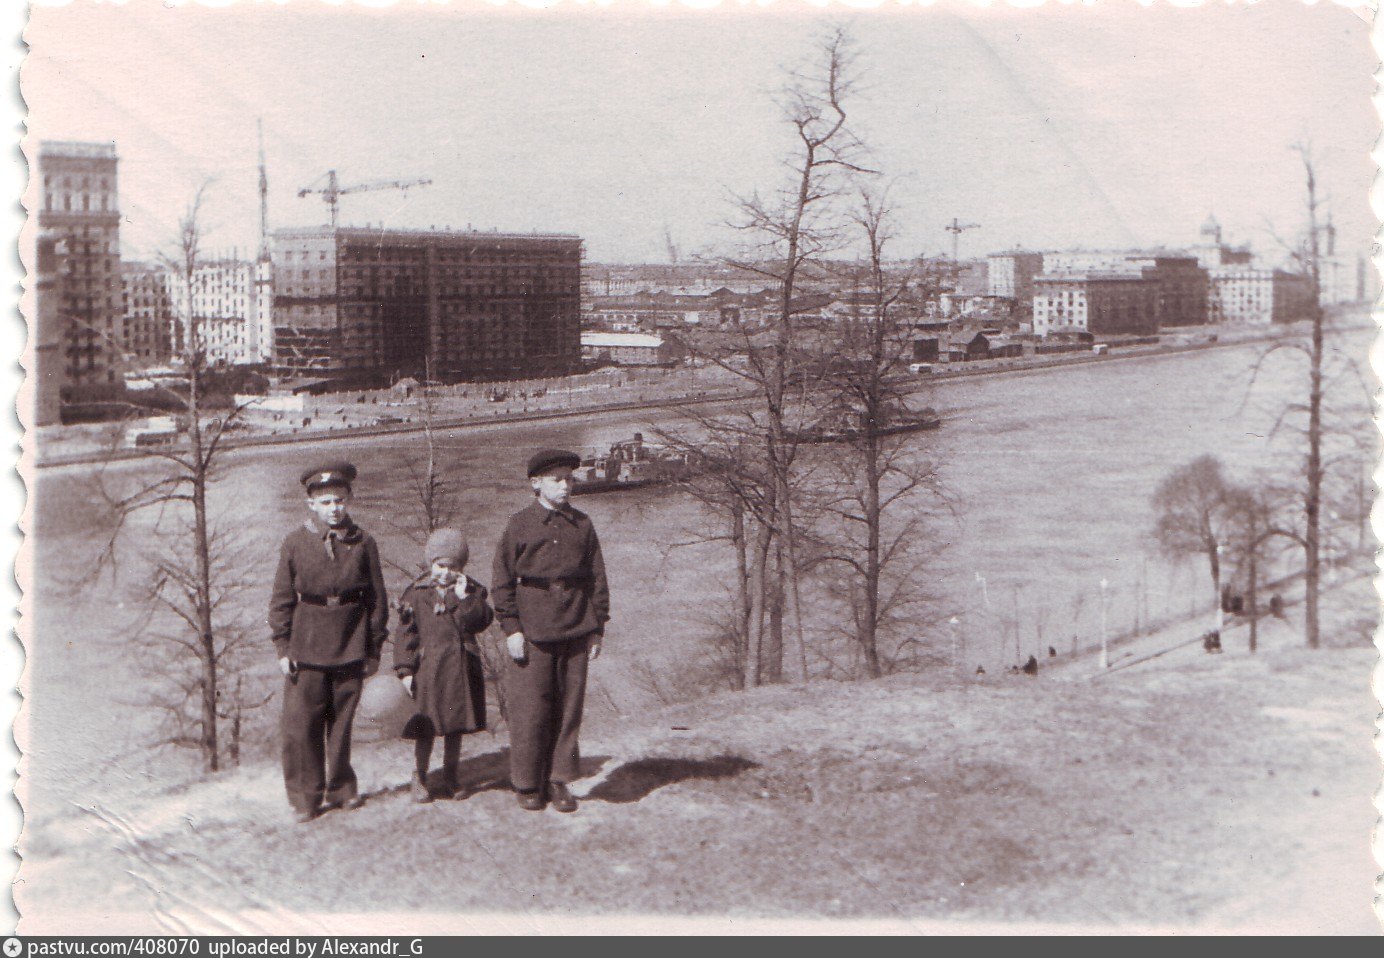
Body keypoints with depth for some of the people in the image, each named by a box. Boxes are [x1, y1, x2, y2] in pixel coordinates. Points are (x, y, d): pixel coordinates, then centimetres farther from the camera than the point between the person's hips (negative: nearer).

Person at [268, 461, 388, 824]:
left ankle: (341, 789, 26)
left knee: (341, 722, 10)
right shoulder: (295, 543, -1)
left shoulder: (363, 542, 1)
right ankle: (305, 798, 11)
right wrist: (282, 648, -2)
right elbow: (281, 600, 3)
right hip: (306, 650, -1)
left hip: (350, 649, 1)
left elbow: (376, 599, 6)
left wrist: (374, 649, 5)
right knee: (300, 725, -1)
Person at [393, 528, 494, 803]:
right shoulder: (416, 594, -1)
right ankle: (419, 778, 16)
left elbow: (480, 622, -8)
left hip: (461, 667, 2)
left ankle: (450, 778, 24)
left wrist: (465, 598, -18)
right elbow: (406, 633, -1)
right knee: (426, 727, 1)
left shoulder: (471, 591, 4)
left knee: (456, 725, 11)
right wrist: (405, 669, -6)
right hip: (429, 668, -2)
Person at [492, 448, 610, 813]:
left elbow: (597, 578, 13)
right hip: (532, 631, -3)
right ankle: (527, 785, 12)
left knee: (569, 708, 6)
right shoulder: (519, 524, 1)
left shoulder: (582, 525, 9)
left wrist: (597, 627, 8)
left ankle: (559, 780, 17)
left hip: (574, 631, 3)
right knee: (529, 709, -1)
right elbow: (503, 580, 2)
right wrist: (511, 628, -5)